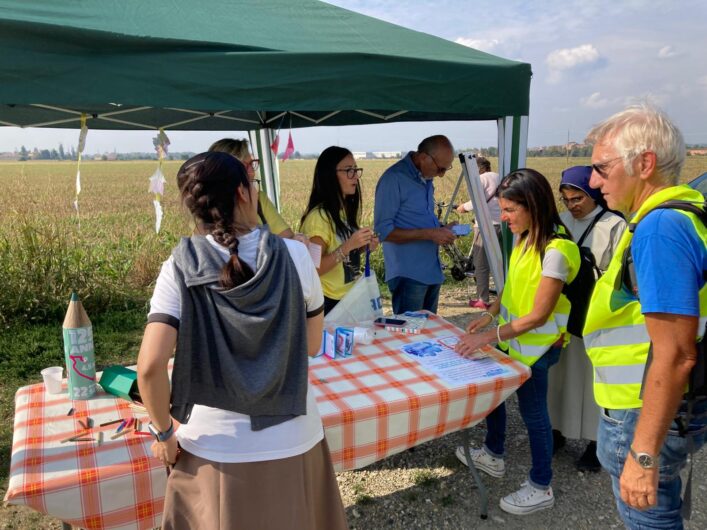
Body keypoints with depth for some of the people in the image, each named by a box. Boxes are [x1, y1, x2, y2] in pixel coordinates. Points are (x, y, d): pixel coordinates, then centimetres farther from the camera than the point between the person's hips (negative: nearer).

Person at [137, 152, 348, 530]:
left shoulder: (181, 268, -13)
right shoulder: (293, 255, -11)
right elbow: (312, 345, 0)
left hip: (214, 448, 0)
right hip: (291, 441, 1)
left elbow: (150, 367, -19)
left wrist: (163, 432, -3)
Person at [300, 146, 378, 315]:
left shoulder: (348, 210, 6)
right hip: (328, 302, -8)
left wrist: (363, 247, -3)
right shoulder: (319, 216, -19)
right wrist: (348, 246, -29)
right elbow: (314, 268, -21)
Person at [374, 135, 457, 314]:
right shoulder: (394, 179, -14)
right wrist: (428, 234, -20)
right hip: (409, 275, -8)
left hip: (432, 272, 8)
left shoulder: (426, 178, 11)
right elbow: (383, 231, -17)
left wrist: (441, 229, 3)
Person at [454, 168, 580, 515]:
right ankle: (493, 455, 43)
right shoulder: (524, 239, 1)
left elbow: (538, 316, -24)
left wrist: (488, 337, -24)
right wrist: (490, 315, 2)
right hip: (512, 338, 9)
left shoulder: (555, 251, -26)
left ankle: (541, 488, 26)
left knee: (532, 411, 6)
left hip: (536, 347, -8)